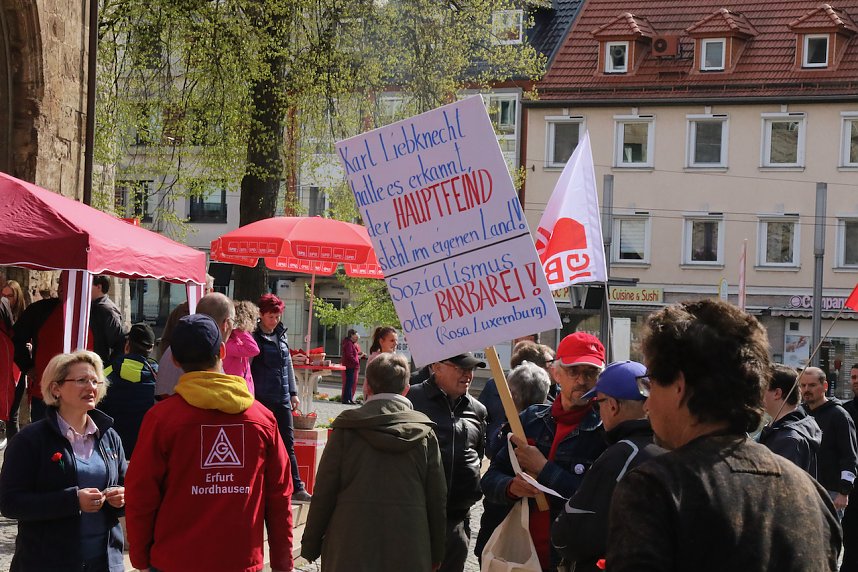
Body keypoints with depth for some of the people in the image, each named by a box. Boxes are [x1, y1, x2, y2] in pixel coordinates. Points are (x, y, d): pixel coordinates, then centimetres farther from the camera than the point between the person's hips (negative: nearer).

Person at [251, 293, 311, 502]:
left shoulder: (281, 336, 13)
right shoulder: (255, 338, -7)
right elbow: (246, 368, -9)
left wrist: (293, 393, 16)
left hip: (282, 399, 6)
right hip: (262, 399, -6)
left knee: (288, 443, 5)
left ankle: (296, 487, 7)